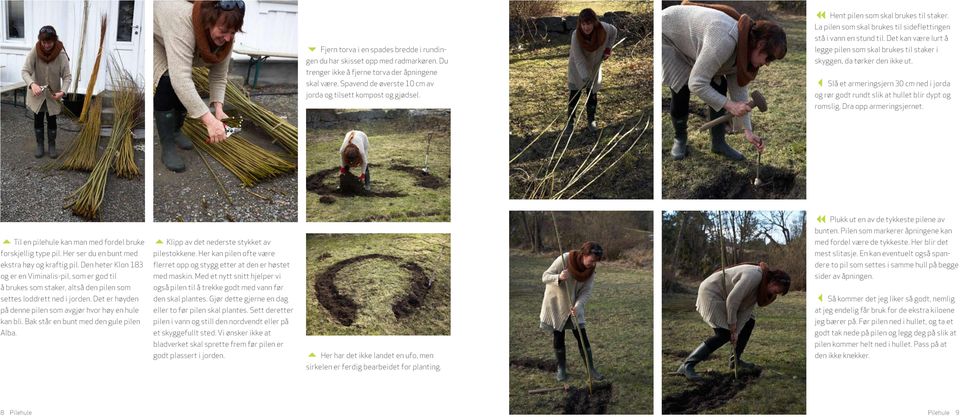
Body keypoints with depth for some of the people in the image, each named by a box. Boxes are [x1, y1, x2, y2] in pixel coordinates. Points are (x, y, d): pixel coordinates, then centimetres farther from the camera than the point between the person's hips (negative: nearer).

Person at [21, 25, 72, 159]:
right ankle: (39, 145, 26)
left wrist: (62, 91, -36)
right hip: (37, 93, 0)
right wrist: (32, 84, -41)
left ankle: (52, 146, 24)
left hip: (53, 94, 0)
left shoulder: (61, 54, -22)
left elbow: (67, 76, -19)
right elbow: (25, 71, -22)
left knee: (52, 120, 9)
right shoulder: (34, 52, -21)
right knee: (38, 119, 11)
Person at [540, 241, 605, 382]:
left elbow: (586, 291, -14)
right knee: (558, 336, 4)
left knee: (581, 335, -2)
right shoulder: (564, 259, -26)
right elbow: (545, 276, -22)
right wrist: (558, 277, -43)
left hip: (574, 305, 3)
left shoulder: (591, 269, -13)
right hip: (556, 302, -3)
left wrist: (577, 306, -30)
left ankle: (591, 369, 4)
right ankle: (561, 368, 19)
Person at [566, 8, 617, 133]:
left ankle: (591, 120, 25)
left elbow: (613, 31, 1)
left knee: (592, 94, 10)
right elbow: (579, 59, -35)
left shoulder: (604, 28, -26)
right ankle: (570, 120, 16)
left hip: (594, 66, 3)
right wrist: (585, 77, -43)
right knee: (575, 94, 1)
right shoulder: (576, 36, -34)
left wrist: (608, 48, -6)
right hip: (578, 69, -2)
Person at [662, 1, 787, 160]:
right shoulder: (725, 40, -41)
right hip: (667, 35, -7)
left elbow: (739, 89, -5)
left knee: (719, 87, -4)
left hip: (689, 39, 7)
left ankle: (718, 142, 9)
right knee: (681, 89, -15)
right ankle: (679, 139, 12)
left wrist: (748, 131, -8)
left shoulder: (745, 47, -13)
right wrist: (729, 105, -37)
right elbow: (696, 84, -39)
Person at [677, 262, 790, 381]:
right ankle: (687, 366, -21)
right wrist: (733, 329, -20)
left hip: (723, 297, 10)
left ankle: (735, 361, 19)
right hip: (711, 292, -10)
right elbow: (732, 300, -27)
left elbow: (746, 308, 0)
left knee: (749, 321, 10)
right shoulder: (754, 276, -27)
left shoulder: (761, 286, 3)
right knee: (724, 334, -17)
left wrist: (736, 331, -10)